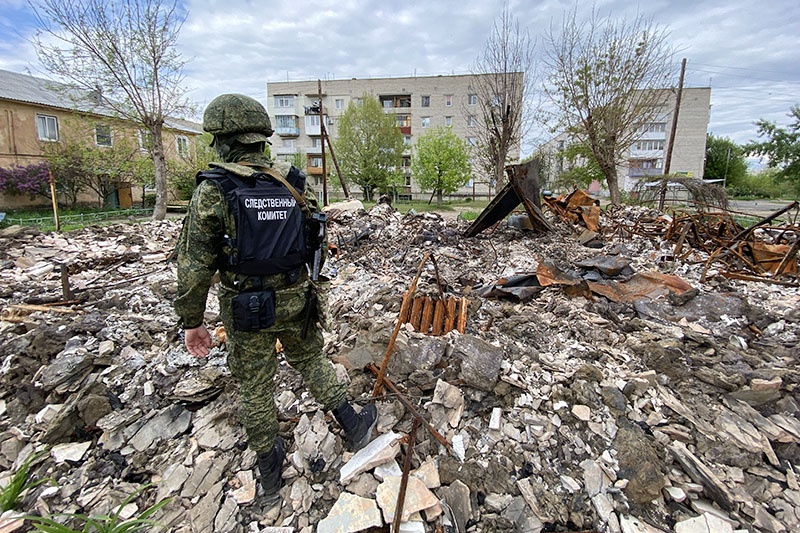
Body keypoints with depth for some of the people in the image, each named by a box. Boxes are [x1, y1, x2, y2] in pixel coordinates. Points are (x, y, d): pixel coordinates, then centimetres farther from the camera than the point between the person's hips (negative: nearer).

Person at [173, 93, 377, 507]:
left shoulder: (213, 190, -11)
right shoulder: (293, 182, -1)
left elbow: (193, 264, -11)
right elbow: (316, 244, 5)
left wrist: (192, 321, 0)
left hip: (246, 307, -2)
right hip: (296, 300, 3)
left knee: (254, 388, 15)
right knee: (310, 361, 25)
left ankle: (270, 474, 33)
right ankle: (352, 425, 30)